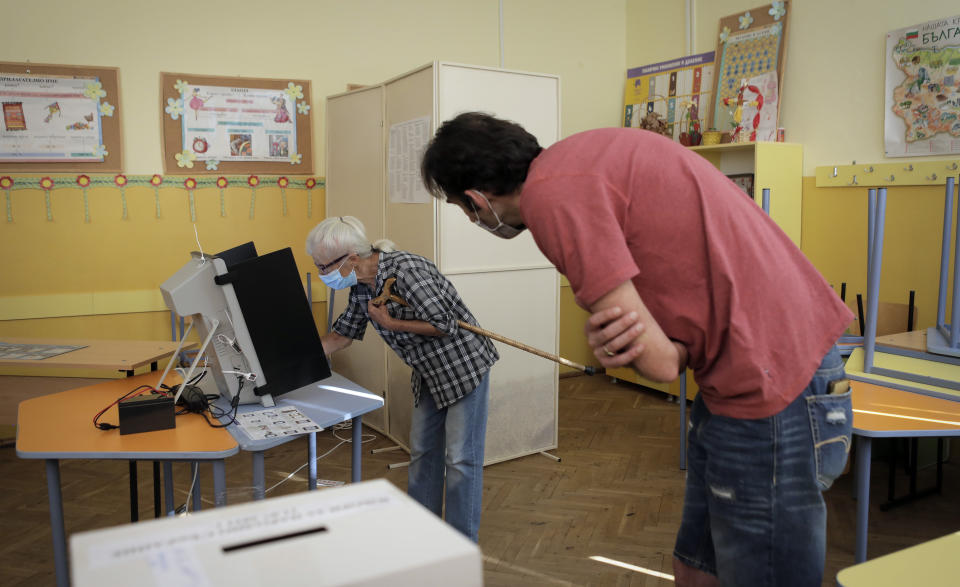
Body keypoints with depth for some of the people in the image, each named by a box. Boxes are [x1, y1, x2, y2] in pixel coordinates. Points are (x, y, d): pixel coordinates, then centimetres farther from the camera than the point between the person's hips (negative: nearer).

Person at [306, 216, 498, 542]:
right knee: (422, 451, 15)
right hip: (431, 373, 9)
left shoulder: (405, 270, -28)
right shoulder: (362, 287, 0)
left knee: (460, 458, -2)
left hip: (464, 365, -9)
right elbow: (341, 334, 11)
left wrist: (389, 323, -19)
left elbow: (443, 325, -27)